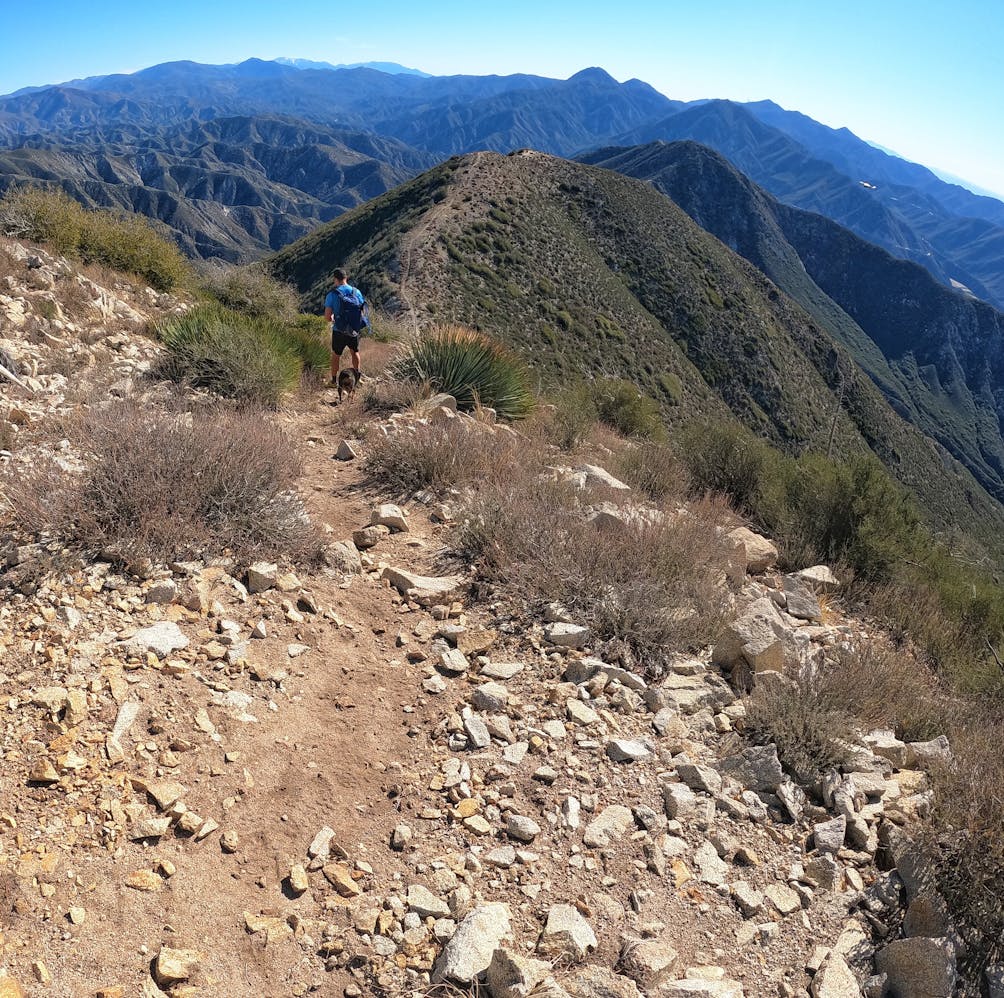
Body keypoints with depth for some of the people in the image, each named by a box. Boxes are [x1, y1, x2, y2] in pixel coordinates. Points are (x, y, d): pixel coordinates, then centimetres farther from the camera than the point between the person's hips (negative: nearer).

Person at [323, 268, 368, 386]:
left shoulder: (332, 294, -13)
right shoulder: (356, 292, -5)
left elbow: (327, 316, -14)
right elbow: (363, 311, 2)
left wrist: (332, 319, 9)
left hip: (339, 331, -2)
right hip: (355, 331, 2)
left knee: (336, 355, 18)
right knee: (354, 352, 27)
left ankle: (334, 380, 27)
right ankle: (356, 375, 31)